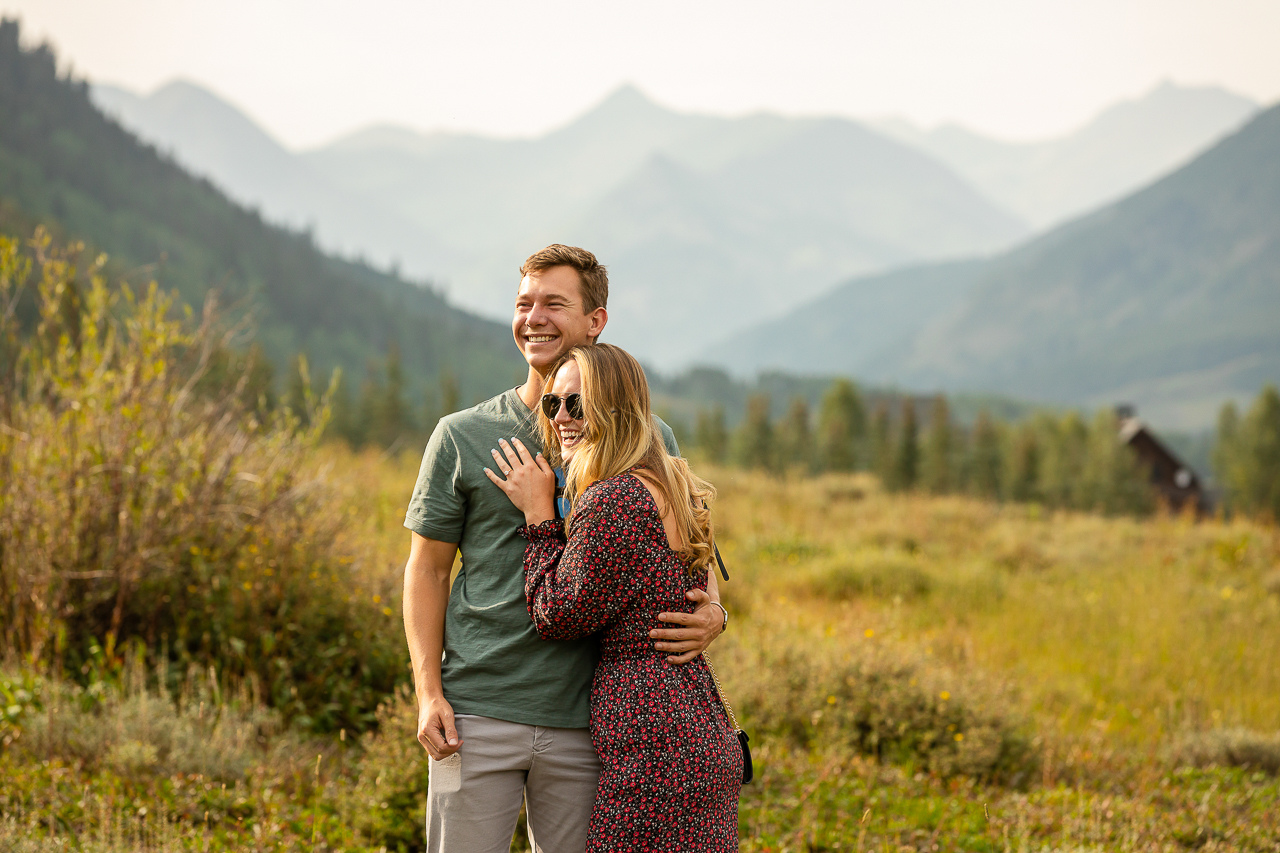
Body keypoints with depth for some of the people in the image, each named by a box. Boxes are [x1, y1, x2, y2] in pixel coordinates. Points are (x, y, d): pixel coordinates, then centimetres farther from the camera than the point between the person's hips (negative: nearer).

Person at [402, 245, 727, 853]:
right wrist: (428, 692, -4)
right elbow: (428, 569, 7)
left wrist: (711, 615, -9)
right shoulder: (462, 437, 4)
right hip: (476, 714, -1)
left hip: (587, 722, 1)